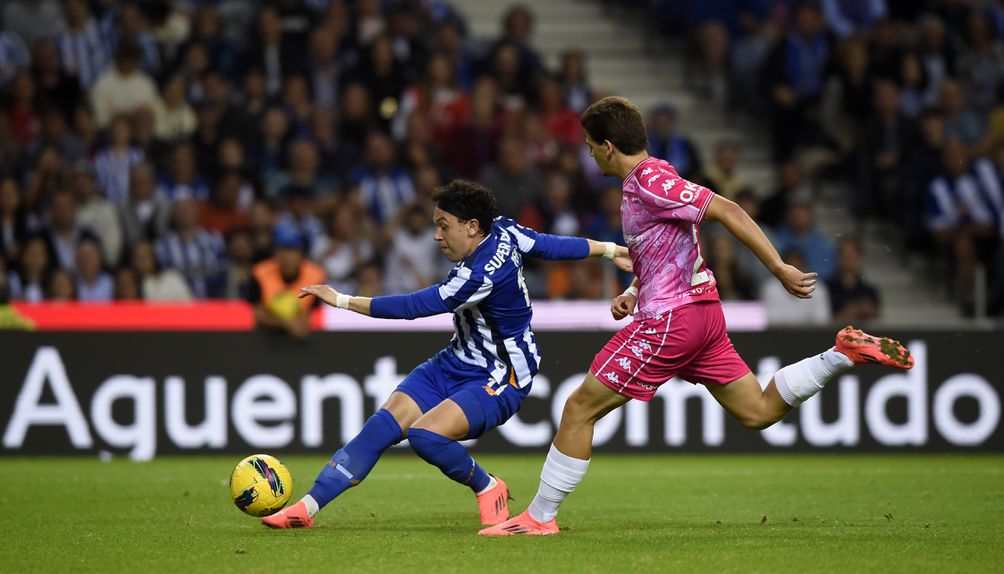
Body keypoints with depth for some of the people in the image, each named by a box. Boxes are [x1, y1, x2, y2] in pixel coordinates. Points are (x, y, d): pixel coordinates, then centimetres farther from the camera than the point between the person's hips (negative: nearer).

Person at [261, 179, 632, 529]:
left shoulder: (483, 275, -30)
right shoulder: (504, 232, -5)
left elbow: (415, 307, -29)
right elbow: (550, 245, 8)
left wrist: (342, 301, -25)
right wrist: (612, 250, 23)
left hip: (500, 382, -10)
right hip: (456, 365, 10)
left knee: (425, 435, -31)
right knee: (382, 425, -8)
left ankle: (488, 489, -1)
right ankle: (308, 507, -14)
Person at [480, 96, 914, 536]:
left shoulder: (650, 181, -17)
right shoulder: (642, 180, 14)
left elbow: (728, 211, -22)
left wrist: (779, 269, -25)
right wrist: (633, 294, 12)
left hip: (670, 319, -10)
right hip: (702, 312, 10)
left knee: (580, 408, -3)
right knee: (759, 412, 11)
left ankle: (539, 517, 2)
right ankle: (845, 354, 3)